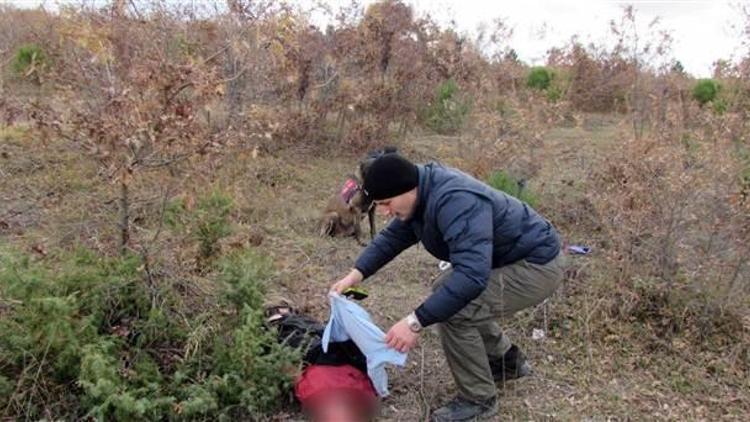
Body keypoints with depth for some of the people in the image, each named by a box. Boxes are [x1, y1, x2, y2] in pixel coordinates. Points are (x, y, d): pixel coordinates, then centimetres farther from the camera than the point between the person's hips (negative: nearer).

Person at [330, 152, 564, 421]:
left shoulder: (456, 202, -34)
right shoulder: (422, 192, -2)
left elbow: (471, 276, -41)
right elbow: (392, 237, 9)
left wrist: (416, 322, -40)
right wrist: (357, 273, -5)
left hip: (537, 265, -10)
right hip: (511, 257, 10)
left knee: (454, 313, -21)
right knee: (444, 291, 17)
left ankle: (478, 399, 2)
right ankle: (508, 361, 31)